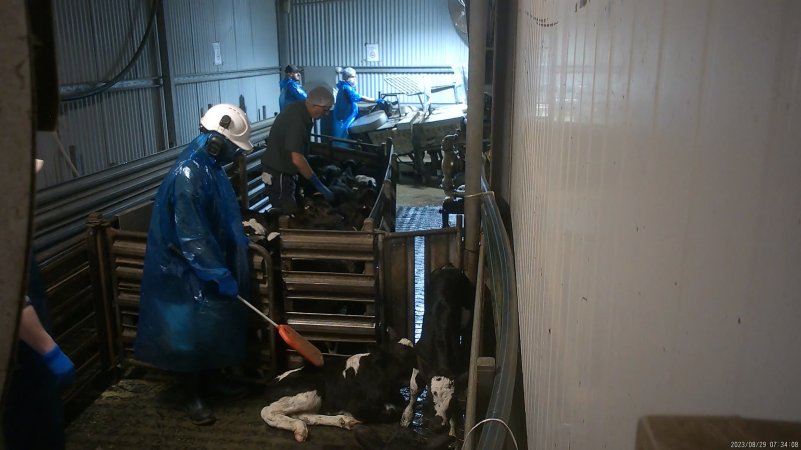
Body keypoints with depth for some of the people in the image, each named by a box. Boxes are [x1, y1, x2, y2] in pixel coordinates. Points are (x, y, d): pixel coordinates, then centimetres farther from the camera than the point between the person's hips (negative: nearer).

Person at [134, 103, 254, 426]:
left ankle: (213, 380, 36)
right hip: (185, 270, -9)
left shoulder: (210, 167, 4)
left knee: (216, 325, 18)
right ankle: (192, 397, 18)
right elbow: (191, 236, -27)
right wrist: (219, 274, -26)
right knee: (189, 331, 3)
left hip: (208, 263, 10)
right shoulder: (187, 176, -26)